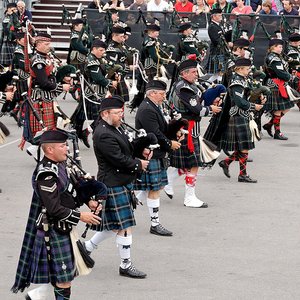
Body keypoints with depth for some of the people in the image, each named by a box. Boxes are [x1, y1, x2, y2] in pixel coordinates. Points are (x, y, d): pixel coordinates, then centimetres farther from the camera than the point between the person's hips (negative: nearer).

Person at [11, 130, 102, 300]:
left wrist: (88, 201, 1)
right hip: (54, 231, -10)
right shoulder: (46, 174, -24)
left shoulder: (59, 165, 5)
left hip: (64, 228, 10)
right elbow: (54, 209, -25)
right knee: (64, 278, -1)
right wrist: (80, 216, -19)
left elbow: (70, 190, 17)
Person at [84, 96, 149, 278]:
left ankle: (88, 247, 31)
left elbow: (125, 147, 23)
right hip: (114, 186, -10)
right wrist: (139, 165, -8)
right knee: (124, 226, -3)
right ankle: (126, 265, 8)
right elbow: (119, 159, -23)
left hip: (122, 183, 10)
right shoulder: (104, 135, -21)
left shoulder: (115, 128, 11)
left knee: (114, 225, 18)